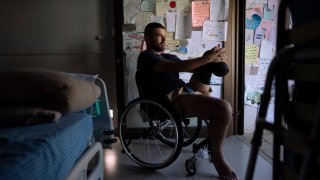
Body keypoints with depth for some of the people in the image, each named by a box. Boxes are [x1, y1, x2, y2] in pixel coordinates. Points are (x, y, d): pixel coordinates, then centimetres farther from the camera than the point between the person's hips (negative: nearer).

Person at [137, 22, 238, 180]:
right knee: (224, 108, -27)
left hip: (188, 90, 9)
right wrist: (207, 58, -17)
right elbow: (175, 67, -17)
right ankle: (216, 156, -7)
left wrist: (212, 59, 0)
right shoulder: (146, 56, -1)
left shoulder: (169, 56, 28)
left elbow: (191, 67, 20)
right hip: (173, 99, -9)